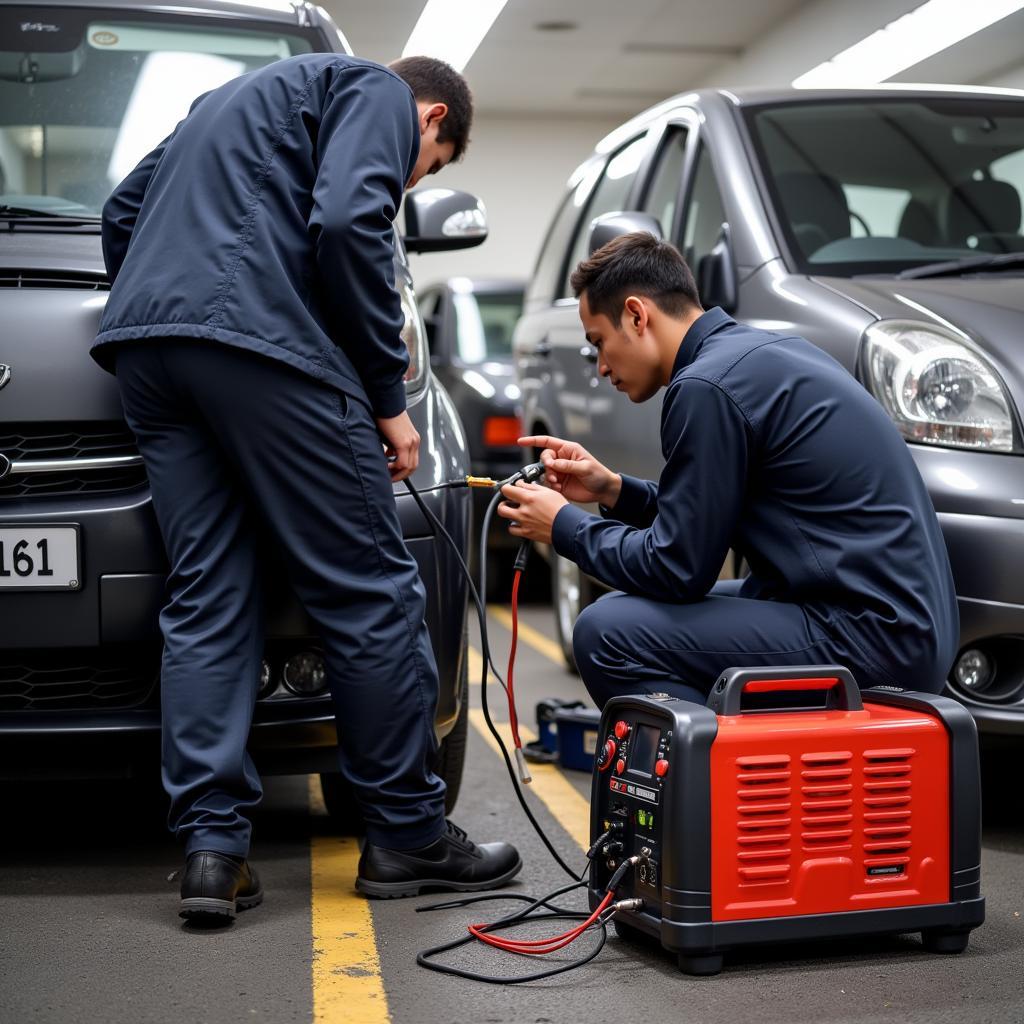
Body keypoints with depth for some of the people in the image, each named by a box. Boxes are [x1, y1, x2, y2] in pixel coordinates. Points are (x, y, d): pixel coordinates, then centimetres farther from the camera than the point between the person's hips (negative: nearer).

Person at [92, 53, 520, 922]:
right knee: (371, 592, 0)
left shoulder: (240, 101, 35)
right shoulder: (378, 92, 9)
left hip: (145, 346, 9)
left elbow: (126, 211, 31)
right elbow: (347, 224, -10)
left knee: (206, 600, 7)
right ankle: (408, 834, 7)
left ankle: (212, 848, 2)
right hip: (261, 343, -8)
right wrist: (388, 394, -5)